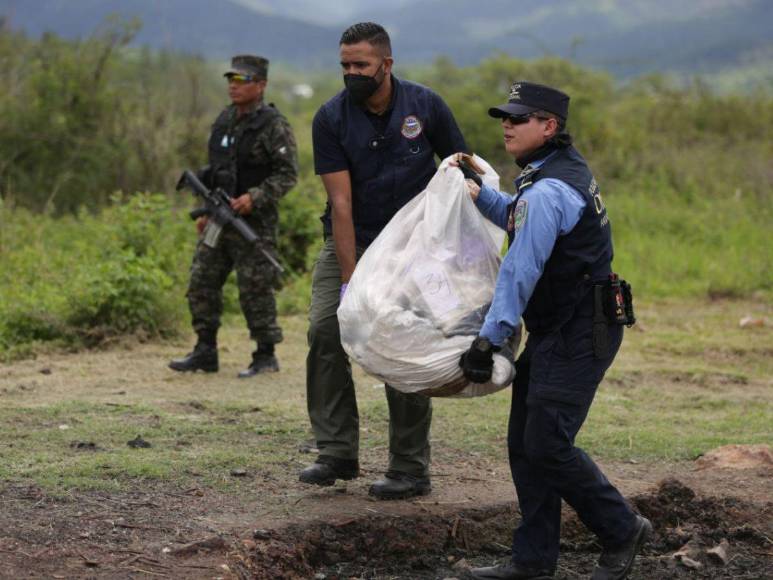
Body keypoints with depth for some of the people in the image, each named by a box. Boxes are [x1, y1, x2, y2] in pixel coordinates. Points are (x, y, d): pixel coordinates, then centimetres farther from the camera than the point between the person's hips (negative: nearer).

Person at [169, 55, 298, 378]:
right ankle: (205, 353, 14)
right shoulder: (225, 120, 13)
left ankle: (265, 357, 7)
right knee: (201, 284, 6)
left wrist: (254, 198, -24)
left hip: (254, 222, -8)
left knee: (255, 290, -4)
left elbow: (287, 174, -15)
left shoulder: (273, 126, -11)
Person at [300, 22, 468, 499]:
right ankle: (338, 454, -6)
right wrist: (349, 279, -19)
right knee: (326, 330, -14)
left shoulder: (425, 106, -10)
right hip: (350, 242, 1)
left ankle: (411, 469, 3)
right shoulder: (331, 118, -10)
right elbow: (341, 202, -15)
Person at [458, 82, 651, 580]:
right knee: (525, 443, 8)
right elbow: (520, 220, 31)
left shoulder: (548, 191, -20)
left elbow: (520, 273, -22)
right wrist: (480, 194, 16)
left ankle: (622, 532, 5)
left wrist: (488, 339, -20)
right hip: (554, 332, 11)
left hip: (579, 335, -11)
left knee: (547, 444, -11)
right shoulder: (565, 166, 13)